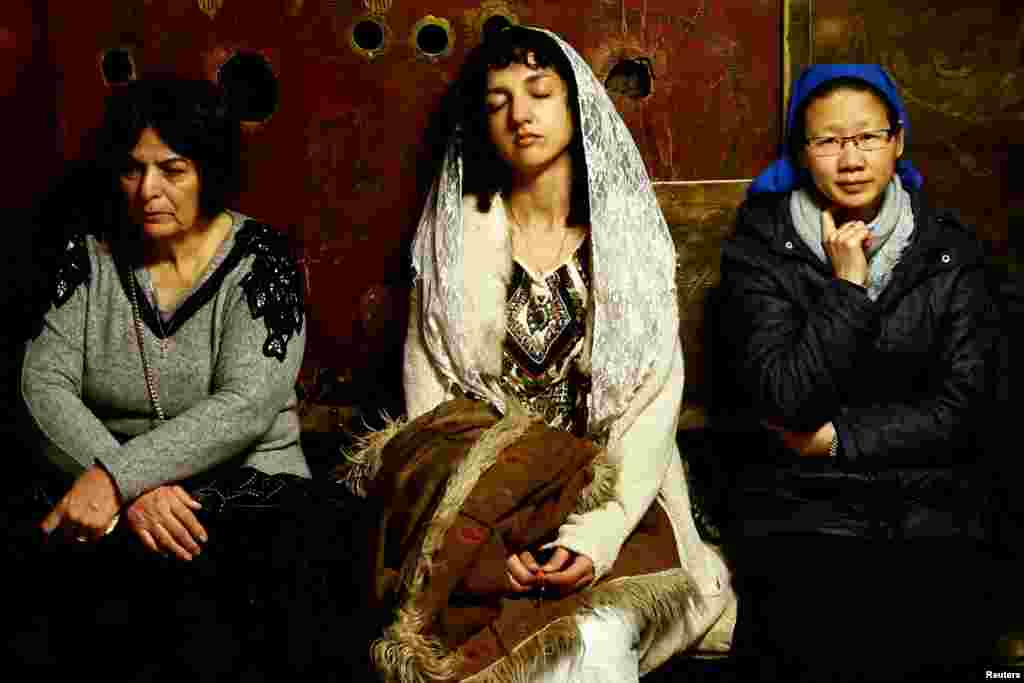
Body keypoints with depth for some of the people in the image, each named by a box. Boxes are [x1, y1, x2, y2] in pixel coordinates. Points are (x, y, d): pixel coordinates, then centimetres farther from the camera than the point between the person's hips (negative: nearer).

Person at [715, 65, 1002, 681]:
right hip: (799, 503, -2)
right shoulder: (759, 249, 1)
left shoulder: (952, 250, 8)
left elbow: (962, 407, 1)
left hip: (929, 500, 2)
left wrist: (837, 438, -5)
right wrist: (846, 286, -11)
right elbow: (787, 400, -9)